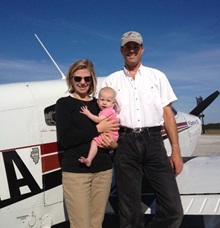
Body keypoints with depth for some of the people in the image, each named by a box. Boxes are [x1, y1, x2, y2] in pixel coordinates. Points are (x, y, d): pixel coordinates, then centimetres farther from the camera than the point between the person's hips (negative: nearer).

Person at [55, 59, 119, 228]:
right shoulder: (64, 104, 1)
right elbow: (64, 139, -13)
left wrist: (114, 144, -7)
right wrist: (98, 129, -13)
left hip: (103, 170, 4)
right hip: (75, 171, -4)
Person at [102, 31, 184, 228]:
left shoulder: (157, 76, 13)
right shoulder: (111, 80, 14)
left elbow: (167, 114, 8)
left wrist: (176, 151, 1)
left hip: (153, 140, 0)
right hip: (125, 143, 0)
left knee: (173, 210, -6)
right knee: (130, 211, 6)